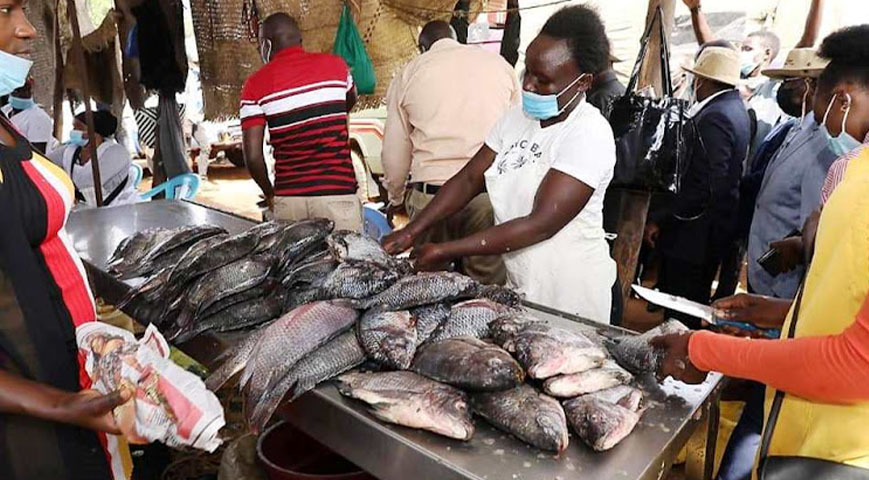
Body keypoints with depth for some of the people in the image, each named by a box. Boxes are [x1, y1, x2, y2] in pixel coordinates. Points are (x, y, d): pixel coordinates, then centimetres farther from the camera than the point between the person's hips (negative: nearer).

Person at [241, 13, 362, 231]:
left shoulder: (256, 84, 1)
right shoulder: (335, 65, 5)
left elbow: (252, 155, -4)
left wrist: (269, 193, 13)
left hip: (288, 198, 1)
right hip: (338, 192, 0)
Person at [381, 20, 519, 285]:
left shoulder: (408, 74, 9)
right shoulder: (498, 63, 11)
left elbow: (394, 151, 11)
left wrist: (397, 196, 27)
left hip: (429, 195, 0)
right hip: (491, 191, 1)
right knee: (489, 285, 7)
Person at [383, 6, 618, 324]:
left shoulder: (589, 134, -19)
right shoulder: (517, 117, 3)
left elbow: (541, 224, -26)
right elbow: (469, 178, 1)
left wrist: (449, 251, -26)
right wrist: (412, 231, -11)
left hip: (571, 298, -6)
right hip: (520, 286, 6)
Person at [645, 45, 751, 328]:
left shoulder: (715, 117, -19)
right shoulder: (736, 109, 12)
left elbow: (706, 186, -25)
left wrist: (660, 220, -18)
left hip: (693, 235, -10)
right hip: (715, 231, 10)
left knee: (679, 317, -3)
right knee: (693, 308, 20)